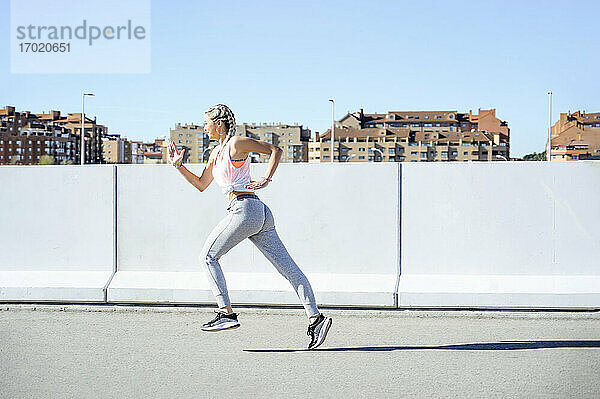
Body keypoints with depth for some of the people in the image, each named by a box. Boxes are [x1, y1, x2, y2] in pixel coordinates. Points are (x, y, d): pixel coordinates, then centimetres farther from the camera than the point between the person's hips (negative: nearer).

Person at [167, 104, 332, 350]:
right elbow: (201, 185, 32)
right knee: (287, 267, -1)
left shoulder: (237, 143, -1)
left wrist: (266, 179, -13)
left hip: (245, 209, -9)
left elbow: (275, 150, -4)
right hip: (260, 213, 9)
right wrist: (178, 166, 25)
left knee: (208, 256, 1)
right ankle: (315, 318, -8)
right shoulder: (216, 153, 25)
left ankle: (227, 313, -3)